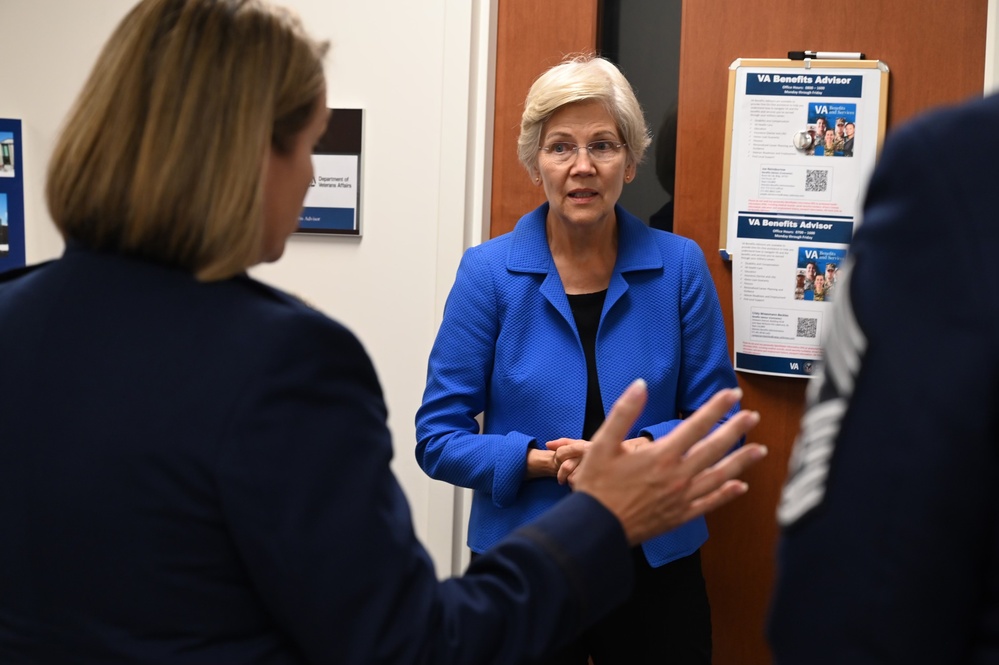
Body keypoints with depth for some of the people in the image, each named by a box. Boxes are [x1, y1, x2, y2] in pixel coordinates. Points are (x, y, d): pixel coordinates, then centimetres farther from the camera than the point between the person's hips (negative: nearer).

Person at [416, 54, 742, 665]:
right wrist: (544, 461, -21)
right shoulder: (489, 272, -7)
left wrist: (639, 451, -18)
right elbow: (438, 437, -6)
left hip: (656, 563, 1)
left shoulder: (680, 266, -4)